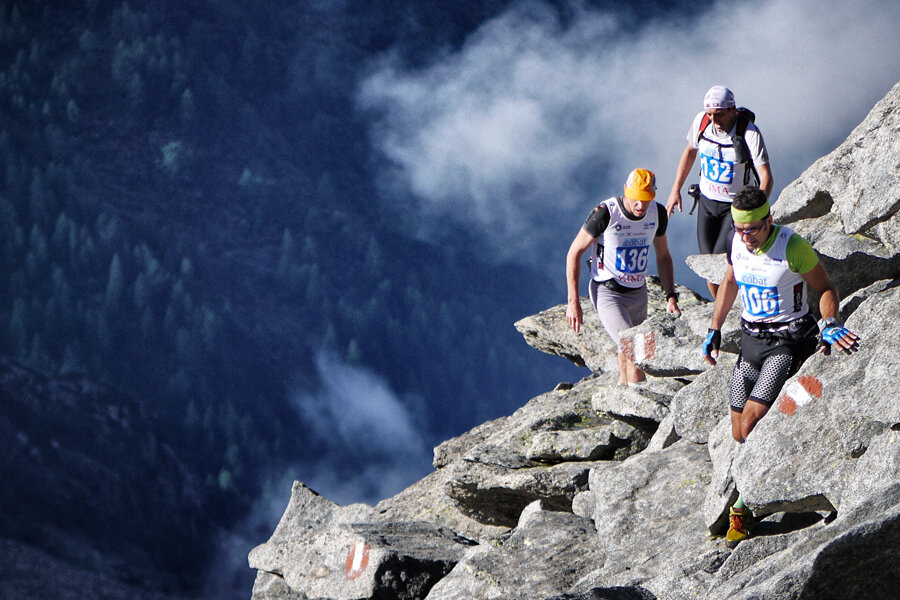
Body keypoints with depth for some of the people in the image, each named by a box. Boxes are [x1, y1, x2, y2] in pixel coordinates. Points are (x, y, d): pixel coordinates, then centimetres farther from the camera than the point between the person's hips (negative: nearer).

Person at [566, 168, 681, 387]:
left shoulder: (657, 213, -3)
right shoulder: (605, 213, -20)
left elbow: (663, 256, 13)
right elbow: (574, 253, -11)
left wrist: (671, 296, 4)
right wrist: (573, 302, -13)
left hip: (638, 293, 6)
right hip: (607, 293, -6)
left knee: (628, 353, 13)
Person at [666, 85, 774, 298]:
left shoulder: (750, 133, -26)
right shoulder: (701, 121, -11)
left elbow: (766, 177, -31)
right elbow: (690, 151, 10)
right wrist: (675, 190, 10)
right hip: (707, 201, 5)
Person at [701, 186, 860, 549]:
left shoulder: (793, 248, -18)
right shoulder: (736, 243, 0)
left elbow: (826, 288, -7)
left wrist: (830, 325, -24)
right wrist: (714, 330, 18)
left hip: (788, 342, -7)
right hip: (751, 341, 7)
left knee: (751, 423, -18)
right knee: (739, 434, 3)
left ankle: (742, 507, -7)